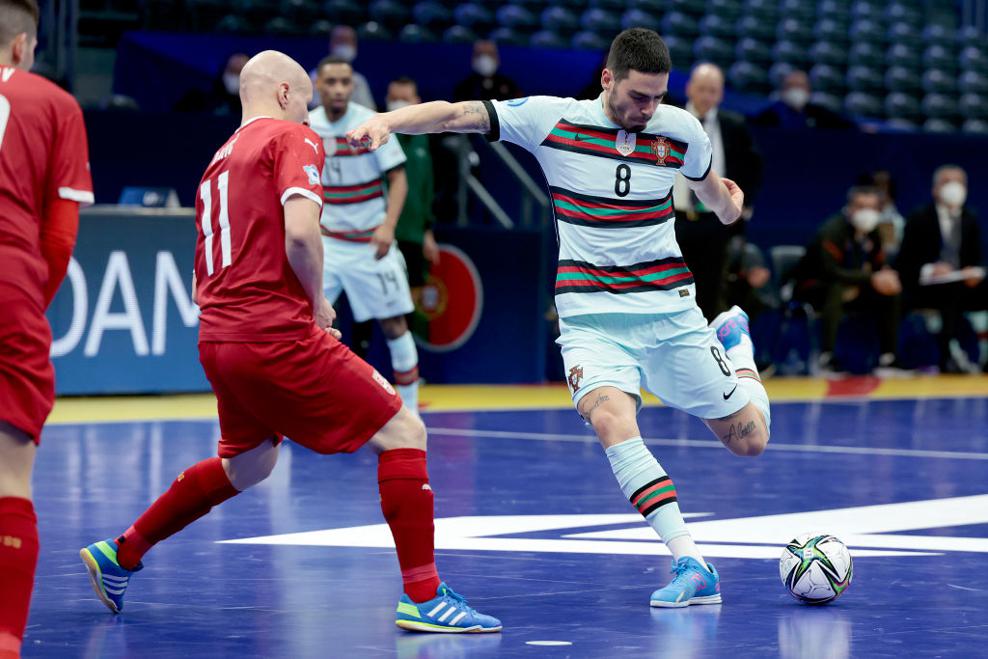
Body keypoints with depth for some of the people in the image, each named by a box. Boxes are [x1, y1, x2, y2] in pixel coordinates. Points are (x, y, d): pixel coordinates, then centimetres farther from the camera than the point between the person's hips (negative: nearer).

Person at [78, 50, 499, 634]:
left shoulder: (221, 160, 22)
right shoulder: (293, 138, -2)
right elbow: (300, 233, -21)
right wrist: (319, 302, -4)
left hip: (217, 339, 9)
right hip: (275, 337, -9)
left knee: (248, 464, 30)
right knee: (403, 433, -4)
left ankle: (121, 555, 37)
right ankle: (423, 596, -10)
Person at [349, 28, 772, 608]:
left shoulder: (681, 130, -2)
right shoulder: (552, 120, -8)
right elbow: (457, 115, -15)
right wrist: (387, 120, -27)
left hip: (671, 309, 2)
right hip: (591, 314, -2)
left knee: (749, 439, 6)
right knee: (612, 419, -31)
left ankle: (733, 343, 40)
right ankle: (691, 565, -29)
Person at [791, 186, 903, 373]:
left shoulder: (872, 233, 1)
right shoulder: (833, 231, -25)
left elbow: (879, 266, 7)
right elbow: (830, 271, -36)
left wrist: (887, 277, -20)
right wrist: (870, 279, -37)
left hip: (851, 290, 8)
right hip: (810, 288, -8)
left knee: (890, 294, -5)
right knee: (837, 289, -39)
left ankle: (888, 359, -3)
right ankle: (826, 358, -40)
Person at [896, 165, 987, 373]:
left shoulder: (971, 221, 14)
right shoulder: (919, 219, 0)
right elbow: (904, 264, -4)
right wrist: (929, 271, -23)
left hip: (962, 284, 5)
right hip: (924, 289, -5)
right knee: (953, 291, -38)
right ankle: (948, 355, -42)